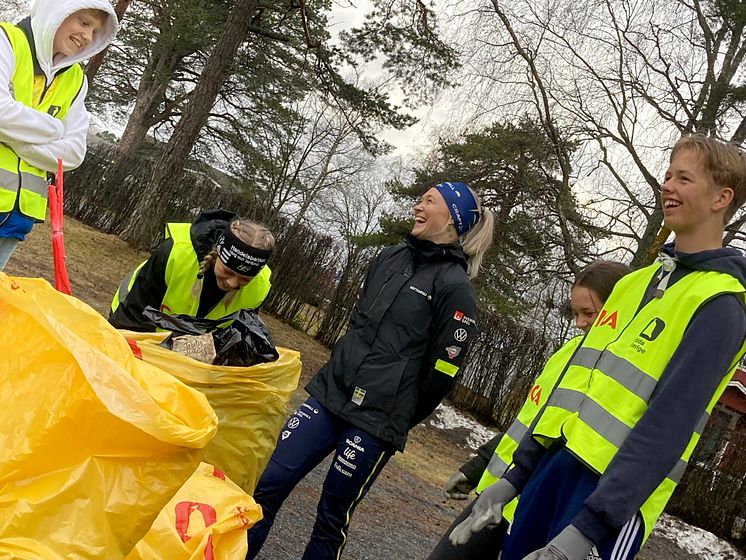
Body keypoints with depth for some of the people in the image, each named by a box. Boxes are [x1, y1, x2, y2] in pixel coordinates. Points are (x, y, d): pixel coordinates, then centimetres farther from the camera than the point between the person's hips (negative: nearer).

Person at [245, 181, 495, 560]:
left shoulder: (454, 286, -10)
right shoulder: (389, 258, 10)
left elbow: (442, 371, -8)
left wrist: (400, 420, 1)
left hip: (377, 420, -5)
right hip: (329, 395, 6)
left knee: (333, 515, 5)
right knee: (269, 485, 3)